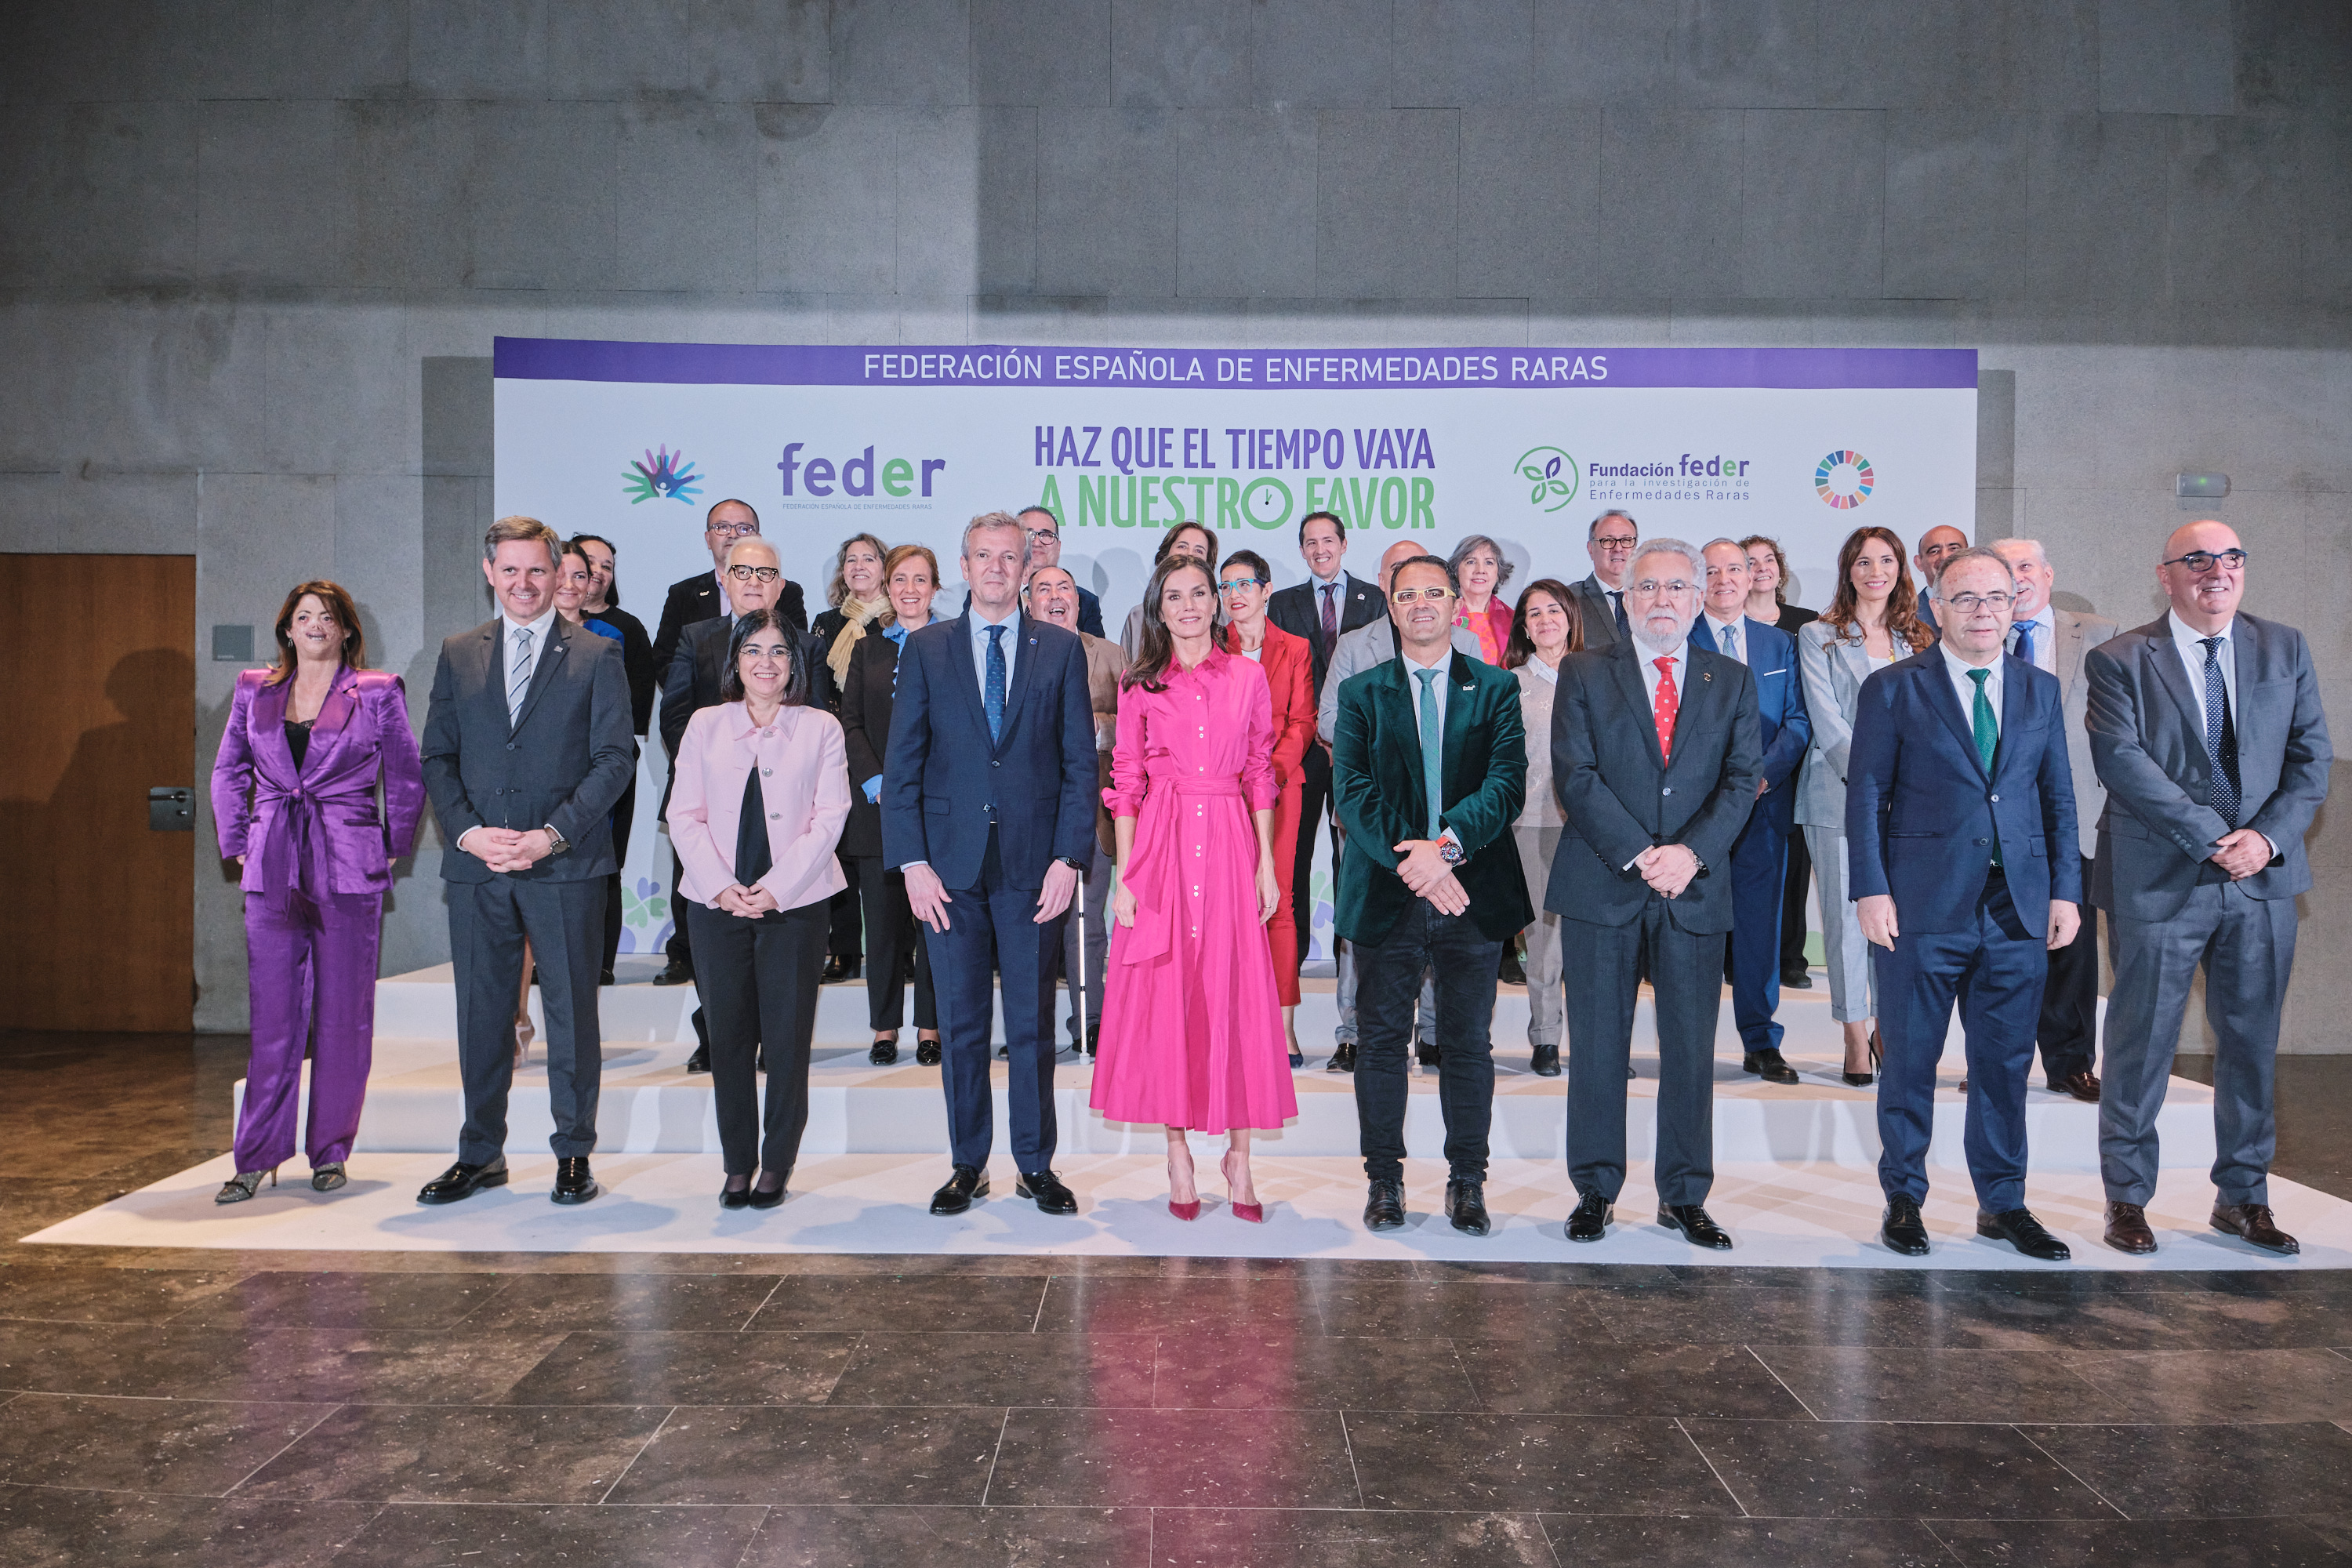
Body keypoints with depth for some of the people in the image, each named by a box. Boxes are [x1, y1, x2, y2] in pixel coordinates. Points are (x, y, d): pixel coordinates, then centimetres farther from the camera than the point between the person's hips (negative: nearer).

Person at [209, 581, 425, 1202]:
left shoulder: (378, 693, 2)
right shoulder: (254, 691, 11)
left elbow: (406, 779, 7)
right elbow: (228, 772, 18)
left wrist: (390, 848, 5)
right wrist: (237, 845, 12)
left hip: (350, 873, -2)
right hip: (272, 874, 2)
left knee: (343, 1015, 3)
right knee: (272, 1015, 2)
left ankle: (330, 1152, 15)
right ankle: (259, 1157, 10)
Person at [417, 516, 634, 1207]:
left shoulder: (597, 656, 3)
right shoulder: (458, 655, 13)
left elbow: (614, 758, -3)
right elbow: (437, 756, 9)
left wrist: (554, 835, -13)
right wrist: (468, 832, -7)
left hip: (566, 865, -3)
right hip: (476, 864, 3)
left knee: (571, 1009, 3)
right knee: (481, 1012, 9)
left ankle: (574, 1155, 15)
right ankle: (480, 1155, 22)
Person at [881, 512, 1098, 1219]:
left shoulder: (1061, 649, 6)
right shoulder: (926, 649, 7)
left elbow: (1080, 763, 3)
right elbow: (902, 764, 4)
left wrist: (1069, 857, -7)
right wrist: (912, 862, -6)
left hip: (1033, 863, 0)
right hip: (952, 863, 1)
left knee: (1033, 1022, 6)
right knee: (960, 1023, 7)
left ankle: (1036, 1165, 18)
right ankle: (967, 1165, 20)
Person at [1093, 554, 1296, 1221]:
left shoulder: (1248, 678, 7)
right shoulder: (1140, 684, 5)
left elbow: (1260, 774, 8)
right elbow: (1127, 784, 3)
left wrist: (1267, 864, 2)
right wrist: (1124, 876, -3)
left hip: (1231, 845, 1)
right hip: (1162, 846, 0)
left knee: (1238, 994, 0)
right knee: (1165, 993, 2)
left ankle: (1238, 1153, 11)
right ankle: (1178, 1151, 14)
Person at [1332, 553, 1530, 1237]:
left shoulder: (1496, 687, 7)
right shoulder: (1360, 692, 7)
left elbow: (1508, 782, -6)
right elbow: (1351, 790, -4)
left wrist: (1447, 844, -20)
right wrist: (1407, 856, -18)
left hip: (1472, 890, 0)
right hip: (1385, 892, 0)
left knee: (1468, 1043, 7)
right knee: (1381, 1040, 6)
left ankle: (1467, 1182, 19)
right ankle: (1384, 1179, 19)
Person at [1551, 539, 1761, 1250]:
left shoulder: (1732, 680, 11)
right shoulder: (1584, 673, 5)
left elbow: (1742, 779, 2)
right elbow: (1575, 776, -5)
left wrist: (1691, 852, -14)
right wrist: (1638, 855, -14)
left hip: (1695, 890, 2)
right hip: (1602, 887, -1)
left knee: (1691, 1048, 6)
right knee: (1597, 1045, 4)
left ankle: (1685, 1196, 20)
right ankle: (1596, 1191, 17)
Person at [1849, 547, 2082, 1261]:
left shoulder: (2041, 690, 11)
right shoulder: (1893, 689, 0)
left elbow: (2058, 797, 13)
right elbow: (1866, 795, -2)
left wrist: (2066, 889, 5)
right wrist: (1871, 890, -10)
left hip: (2019, 908, 3)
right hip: (1923, 907, -3)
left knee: (2006, 1064, 10)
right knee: (1909, 1061, 6)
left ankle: (2003, 1204, 24)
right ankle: (1903, 1198, 20)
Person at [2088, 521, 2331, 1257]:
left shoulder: (2285, 649, 10)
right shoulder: (2119, 660, -3)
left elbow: (2311, 755, 5)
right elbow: (2122, 760, -13)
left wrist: (2267, 837, -10)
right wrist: (2211, 841, -18)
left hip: (2264, 876, 4)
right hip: (2159, 882, -4)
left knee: (2252, 1043, 11)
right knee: (2141, 1044, 4)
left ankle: (2243, 1196, 26)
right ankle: (2128, 1198, 17)